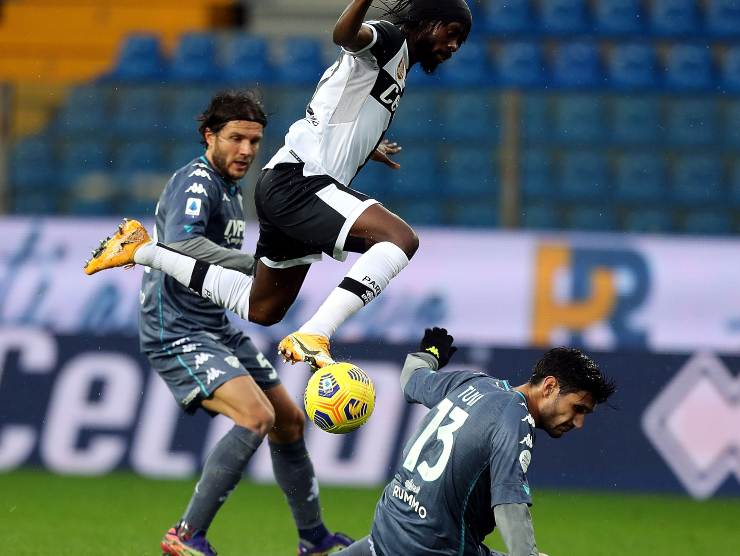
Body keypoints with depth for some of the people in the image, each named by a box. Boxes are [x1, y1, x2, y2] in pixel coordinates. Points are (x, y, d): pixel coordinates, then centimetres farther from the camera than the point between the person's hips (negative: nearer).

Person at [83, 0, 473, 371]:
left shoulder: (397, 71, 22)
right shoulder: (390, 40, -5)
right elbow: (345, 34, -31)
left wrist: (366, 149, 56)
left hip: (288, 186, 10)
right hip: (296, 181, -10)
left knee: (261, 311, 21)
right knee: (400, 238, -30)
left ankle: (145, 253, 28)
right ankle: (312, 338, -37)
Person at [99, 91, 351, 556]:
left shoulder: (231, 188, 14)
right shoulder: (196, 182, -17)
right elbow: (180, 245, -36)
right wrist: (258, 264, -38)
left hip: (217, 328, 10)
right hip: (178, 334, -10)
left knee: (289, 421, 14)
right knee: (256, 416, -26)